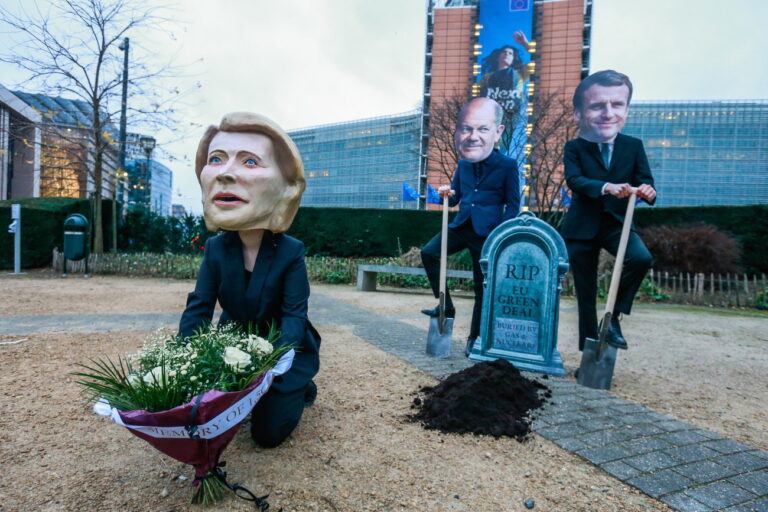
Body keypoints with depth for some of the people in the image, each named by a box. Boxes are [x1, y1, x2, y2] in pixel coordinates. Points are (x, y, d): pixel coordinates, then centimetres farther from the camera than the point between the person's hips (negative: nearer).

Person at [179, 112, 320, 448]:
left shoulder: (290, 252, -23)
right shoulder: (216, 248, -11)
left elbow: (294, 315, -25)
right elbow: (198, 307, -10)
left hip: (283, 349, -4)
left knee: (269, 432, -3)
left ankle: (301, 388, 24)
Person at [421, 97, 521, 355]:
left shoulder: (508, 165, -6)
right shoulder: (463, 164, 9)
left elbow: (513, 205, -3)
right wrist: (447, 194, -8)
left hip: (488, 232, -5)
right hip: (461, 226, 5)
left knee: (482, 285, 4)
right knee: (429, 252, -6)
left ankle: (475, 337, 20)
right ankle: (446, 306, 7)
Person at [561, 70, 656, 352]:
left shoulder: (634, 146, 2)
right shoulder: (574, 148, -6)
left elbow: (643, 180, -3)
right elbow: (574, 180, -21)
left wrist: (646, 191, -27)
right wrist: (607, 187, -39)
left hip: (618, 223, 2)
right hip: (582, 228, -2)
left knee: (641, 258, -28)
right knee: (586, 293, 5)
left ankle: (614, 316, -5)